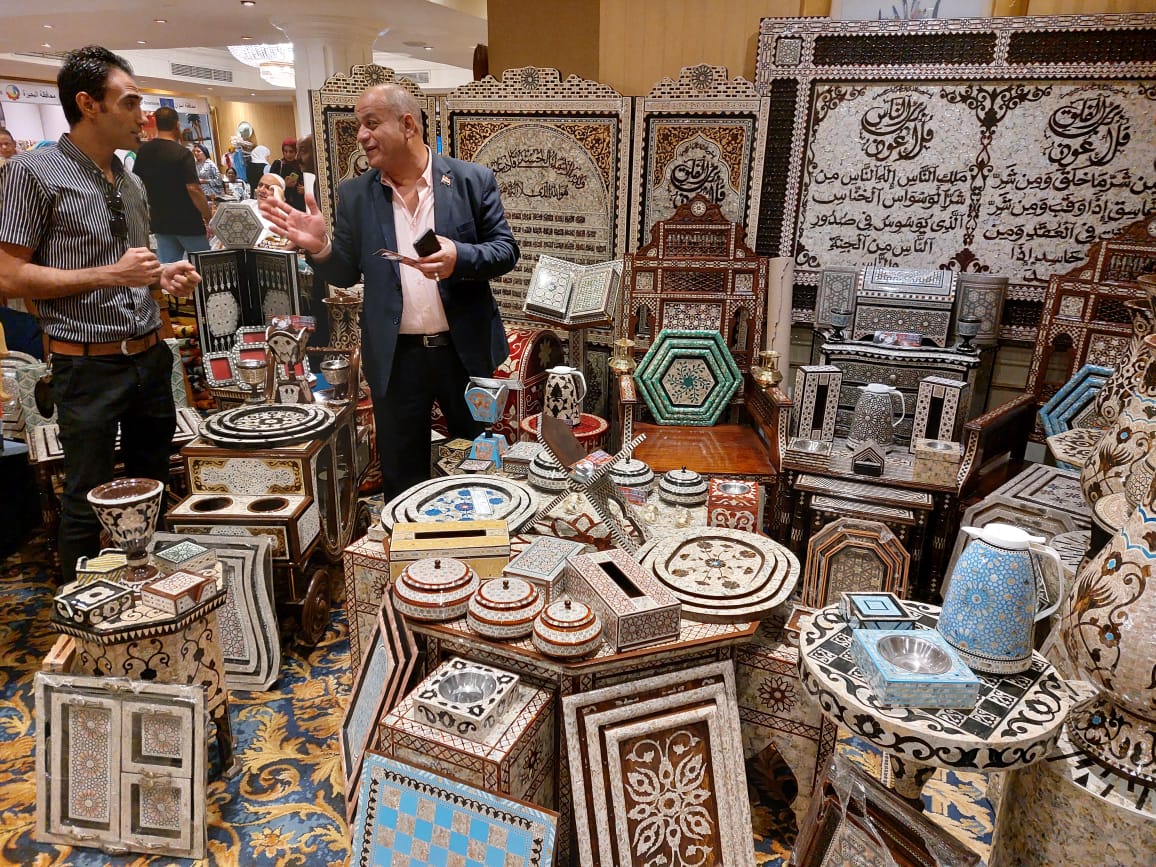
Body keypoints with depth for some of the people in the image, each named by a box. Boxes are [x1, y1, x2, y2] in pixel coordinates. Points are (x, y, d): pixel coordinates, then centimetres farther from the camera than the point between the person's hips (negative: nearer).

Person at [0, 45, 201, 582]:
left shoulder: (131, 181, 14)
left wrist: (163, 276, 3)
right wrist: (109, 275, -18)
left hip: (151, 357, 7)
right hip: (89, 365, -6)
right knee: (88, 506, 4)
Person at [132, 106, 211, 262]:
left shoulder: (143, 151, 6)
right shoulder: (182, 153, -13)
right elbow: (193, 189, -20)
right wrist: (209, 218, -13)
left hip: (160, 222, 6)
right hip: (188, 223, -6)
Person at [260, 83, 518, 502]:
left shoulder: (473, 180, -3)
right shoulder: (355, 195, 3)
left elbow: (506, 250, -4)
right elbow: (346, 274, 6)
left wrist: (460, 257, -24)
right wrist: (319, 246, -16)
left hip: (465, 349, -1)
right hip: (396, 357, 2)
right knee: (402, 476, 13)